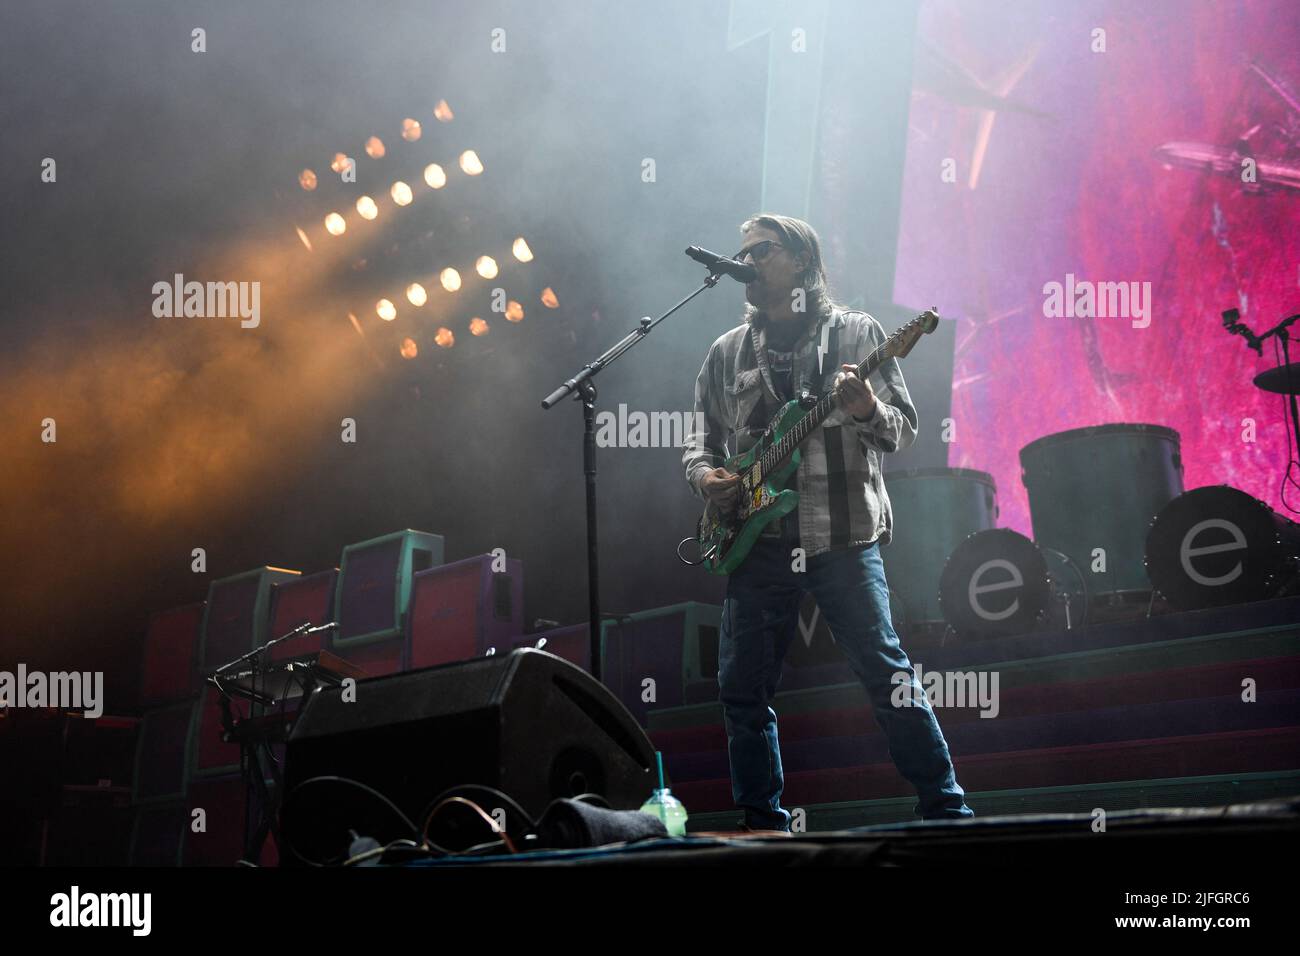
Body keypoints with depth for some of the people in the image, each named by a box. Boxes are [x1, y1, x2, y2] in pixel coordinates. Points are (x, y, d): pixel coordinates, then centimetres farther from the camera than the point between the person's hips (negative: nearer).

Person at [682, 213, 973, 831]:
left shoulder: (856, 333, 5)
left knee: (884, 670, -9)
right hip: (758, 540, 4)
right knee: (742, 688, 2)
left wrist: (868, 412, -20)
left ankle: (946, 811, 0)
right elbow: (700, 440, 19)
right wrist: (704, 475, -2)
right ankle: (765, 823, 16)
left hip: (843, 535, -4)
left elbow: (904, 431, 1)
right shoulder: (727, 353, 15)